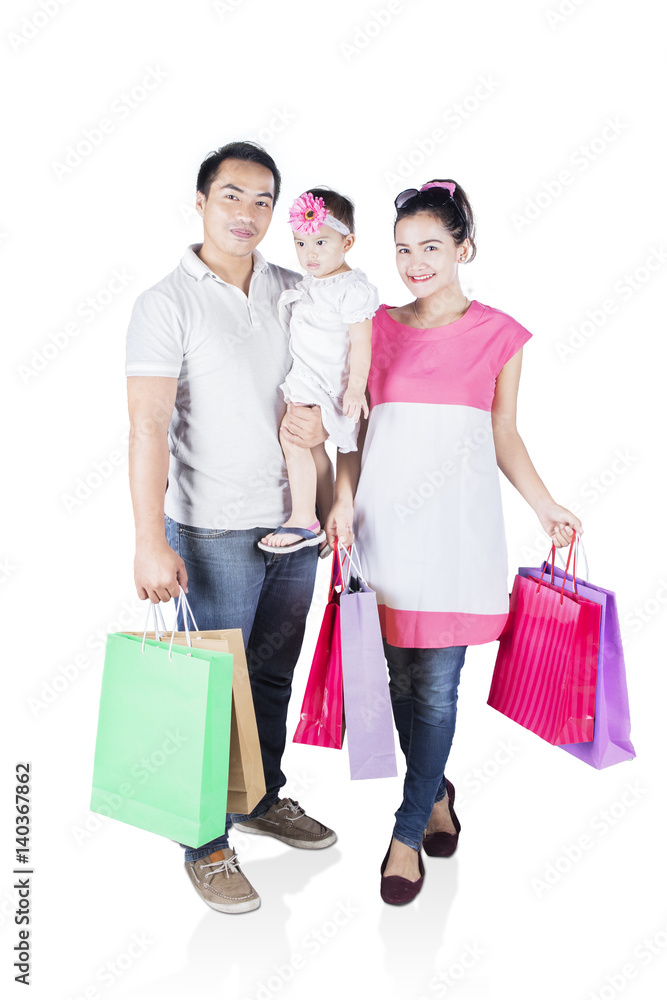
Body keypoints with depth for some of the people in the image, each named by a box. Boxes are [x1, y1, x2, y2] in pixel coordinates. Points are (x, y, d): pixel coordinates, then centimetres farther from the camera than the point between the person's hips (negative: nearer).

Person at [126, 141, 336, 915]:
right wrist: (151, 543, -24)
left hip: (293, 521, 5)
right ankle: (206, 845, 22)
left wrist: (325, 416, -7)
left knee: (273, 675, 18)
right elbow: (148, 426, -16)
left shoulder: (294, 291, 8)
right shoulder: (165, 304, -9)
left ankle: (263, 798, 39)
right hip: (214, 531, -5)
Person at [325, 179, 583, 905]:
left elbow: (504, 435, 10)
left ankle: (408, 832, 15)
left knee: (437, 686, 0)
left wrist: (545, 506, 2)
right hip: (386, 518, 2)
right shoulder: (376, 329, 8)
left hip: (457, 522, -2)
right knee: (398, 678, 8)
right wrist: (343, 501, -4)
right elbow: (355, 428, 9)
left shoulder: (498, 335, 4)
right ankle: (436, 794, 34)